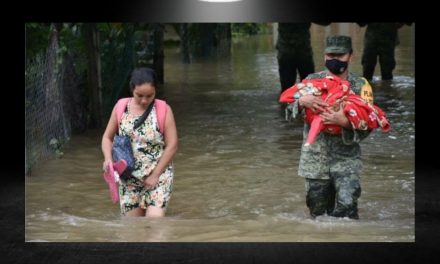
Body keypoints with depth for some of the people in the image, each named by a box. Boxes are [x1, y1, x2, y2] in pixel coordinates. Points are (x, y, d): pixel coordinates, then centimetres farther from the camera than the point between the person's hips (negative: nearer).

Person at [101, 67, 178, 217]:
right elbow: (107, 137, 8)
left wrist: (155, 175, -12)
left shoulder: (163, 110, -10)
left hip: (158, 175, -3)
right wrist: (108, 158, -12)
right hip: (129, 178, 3)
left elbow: (172, 145, -9)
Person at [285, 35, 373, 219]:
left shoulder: (360, 86, 0)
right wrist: (301, 101, -25)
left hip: (346, 158, -2)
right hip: (315, 158, 2)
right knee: (318, 211, 9)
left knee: (346, 204, -22)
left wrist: (345, 122, -26)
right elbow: (291, 112, -2)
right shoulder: (312, 81, 4)